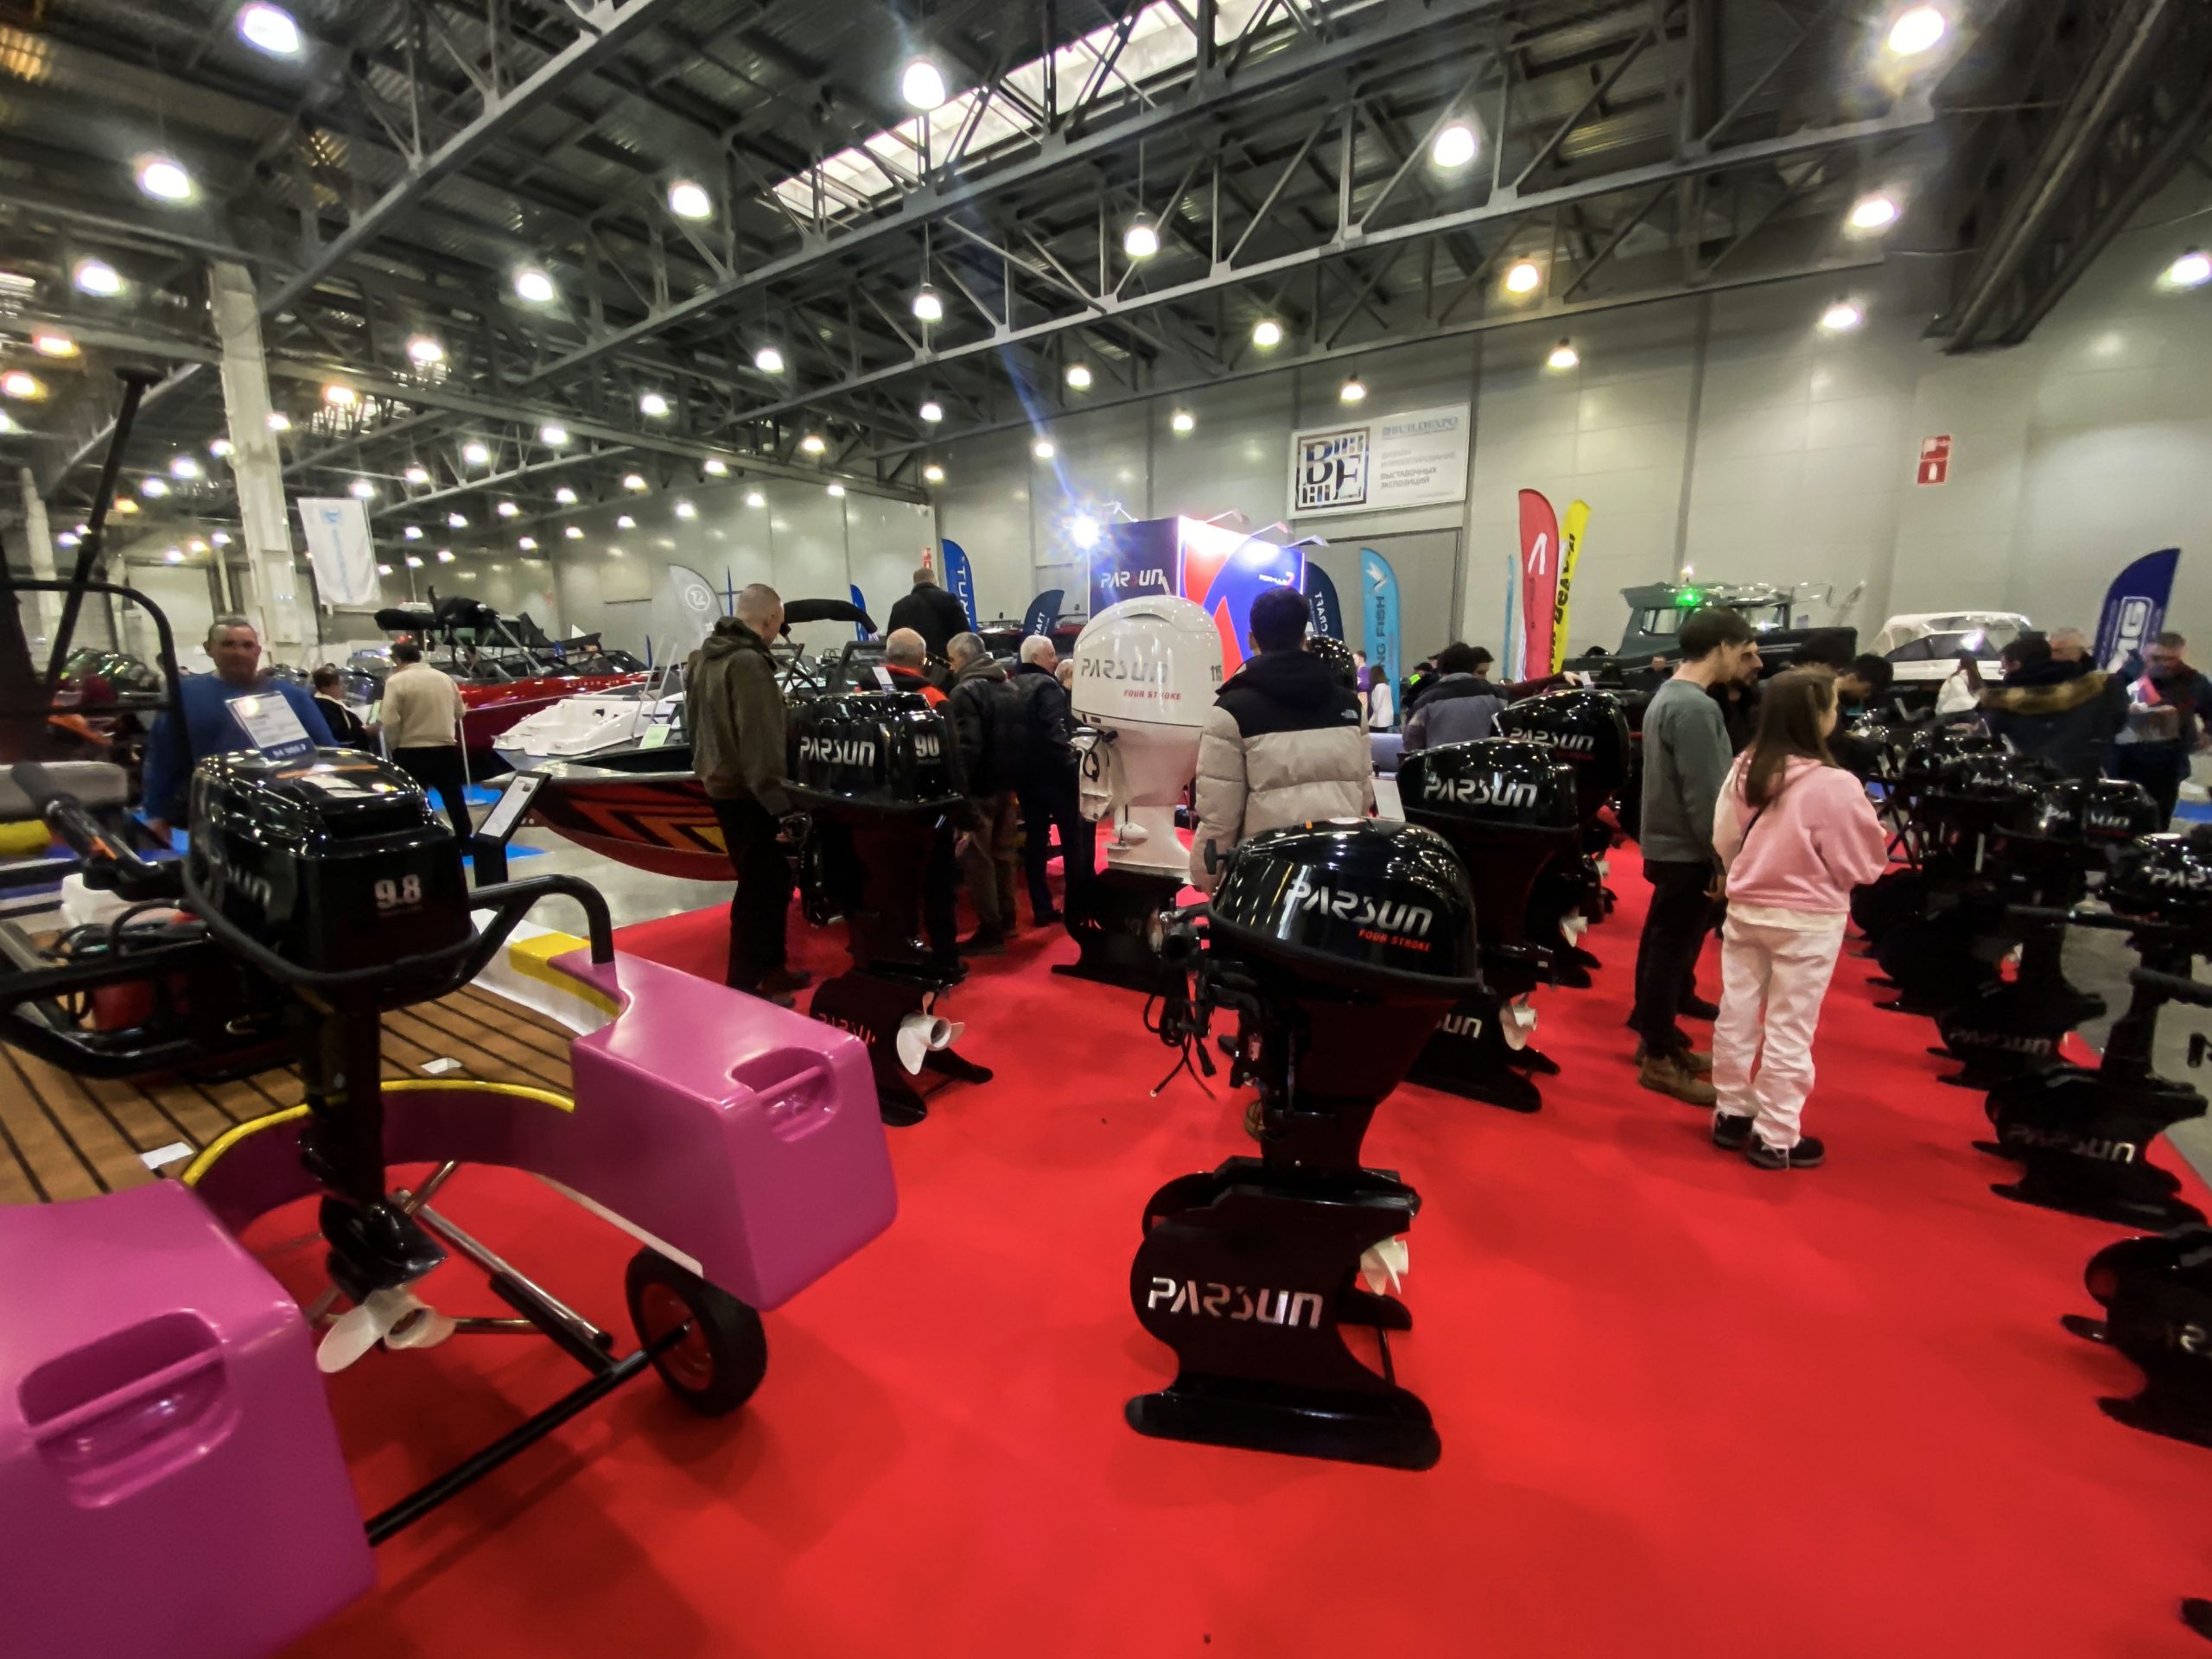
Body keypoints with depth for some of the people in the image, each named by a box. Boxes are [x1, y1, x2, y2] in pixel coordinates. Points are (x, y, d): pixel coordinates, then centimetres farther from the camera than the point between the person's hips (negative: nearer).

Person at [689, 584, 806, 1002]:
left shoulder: (704, 656, 12)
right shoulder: (749, 662, -19)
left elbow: (698, 724, 20)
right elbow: (759, 740, -25)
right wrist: (778, 801, -24)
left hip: (719, 784, 10)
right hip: (746, 792, -10)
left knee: (770, 880, 18)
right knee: (759, 888, -1)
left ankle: (770, 969, 28)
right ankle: (743, 987, 8)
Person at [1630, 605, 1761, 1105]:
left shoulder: (1667, 696, 12)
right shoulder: (1696, 708, -20)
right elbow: (1703, 797, -22)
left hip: (1668, 845, 10)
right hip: (1686, 852, -10)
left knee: (1664, 946, 17)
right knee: (1671, 951, -2)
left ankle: (1657, 1039, 29)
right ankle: (1659, 1060, 8)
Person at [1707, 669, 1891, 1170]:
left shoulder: (1744, 769, -5)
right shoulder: (1835, 785, -20)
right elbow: (1863, 864, -9)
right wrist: (1871, 823, 9)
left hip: (1745, 911, 5)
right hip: (1806, 922, -5)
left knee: (1737, 1014, 14)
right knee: (1789, 1030, 6)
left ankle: (1730, 1113, 28)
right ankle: (1775, 1138, 17)